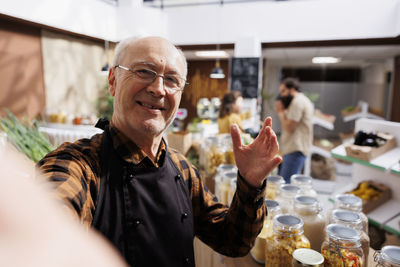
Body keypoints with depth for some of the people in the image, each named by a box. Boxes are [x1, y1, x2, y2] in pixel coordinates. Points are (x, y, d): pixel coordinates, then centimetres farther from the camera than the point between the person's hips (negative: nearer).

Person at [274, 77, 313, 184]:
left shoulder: (297, 101, -12)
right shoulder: (302, 100, 22)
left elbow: (289, 128, -16)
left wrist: (280, 111, -5)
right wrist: (284, 111, 10)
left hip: (295, 150, -11)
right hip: (295, 148, 11)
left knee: (285, 183, -13)